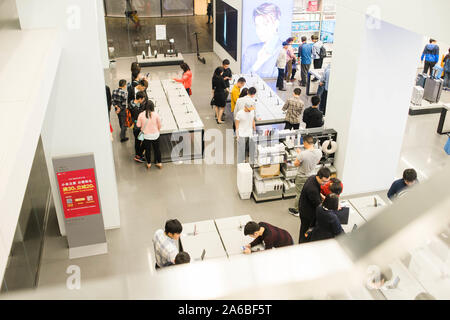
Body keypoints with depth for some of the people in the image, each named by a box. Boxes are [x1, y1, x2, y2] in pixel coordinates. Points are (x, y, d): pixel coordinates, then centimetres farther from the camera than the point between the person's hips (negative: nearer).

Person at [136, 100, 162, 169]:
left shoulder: (141, 115, -15)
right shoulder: (156, 114, -16)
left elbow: (138, 125, -6)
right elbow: (159, 125, -5)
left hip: (146, 136, 0)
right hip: (155, 135, 0)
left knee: (148, 150, 18)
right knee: (157, 149, 18)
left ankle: (149, 164, 32)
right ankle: (159, 163, 31)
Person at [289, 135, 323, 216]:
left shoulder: (302, 154, -35)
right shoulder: (319, 152, -18)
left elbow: (296, 164, -18)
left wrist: (299, 153, -6)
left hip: (301, 177, -5)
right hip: (311, 176, 5)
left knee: (299, 194, 15)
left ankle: (296, 210, 33)